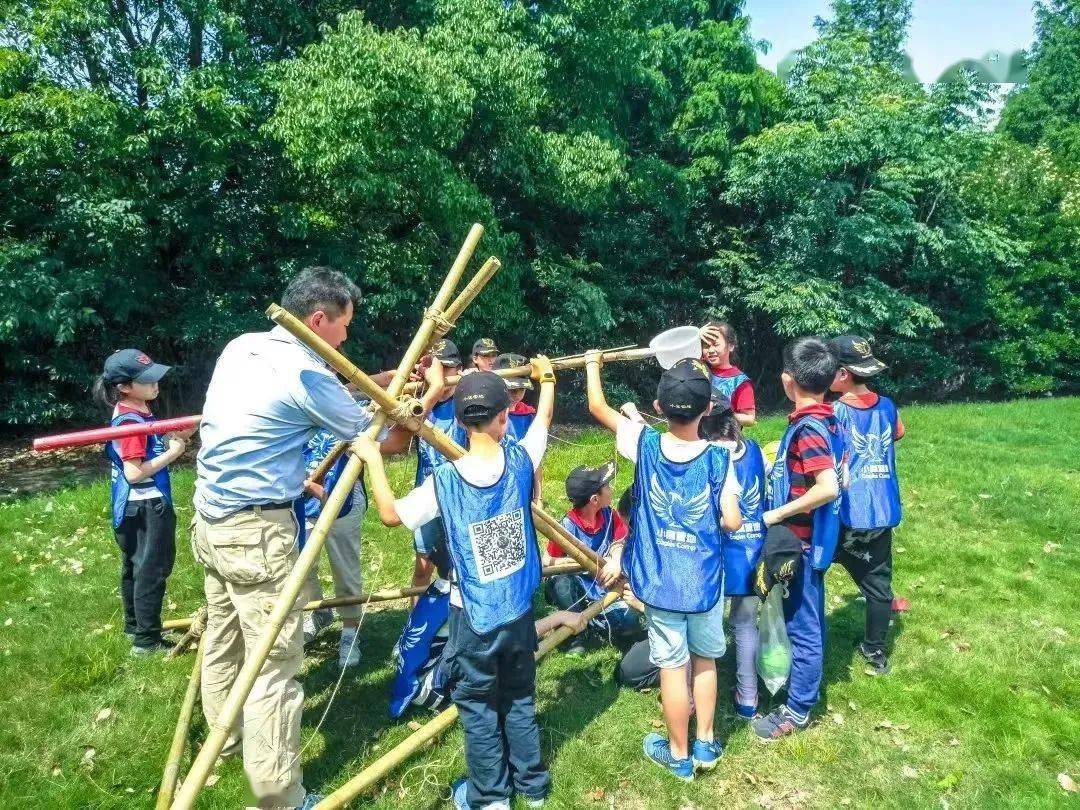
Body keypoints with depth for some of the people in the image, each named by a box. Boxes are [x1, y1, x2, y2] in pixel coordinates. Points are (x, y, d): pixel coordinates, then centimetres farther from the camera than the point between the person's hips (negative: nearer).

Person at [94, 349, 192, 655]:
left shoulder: (138, 412, 7)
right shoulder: (130, 421, -22)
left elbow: (151, 448, 13)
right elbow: (134, 473, -25)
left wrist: (178, 435, -2)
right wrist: (173, 452, -21)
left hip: (136, 506, 10)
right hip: (147, 507, -10)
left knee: (134, 566, 20)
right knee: (152, 570, -2)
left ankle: (134, 625, 35)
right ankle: (147, 640, 6)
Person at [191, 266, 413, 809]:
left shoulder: (240, 347, 7)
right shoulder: (305, 374, -18)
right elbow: (387, 442, -8)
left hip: (210, 519, 9)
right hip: (257, 530, -9)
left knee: (221, 638, 23)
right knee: (273, 663, -1)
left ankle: (227, 738, 43)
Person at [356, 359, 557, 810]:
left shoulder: (444, 482, -17)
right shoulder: (521, 460, -11)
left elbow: (391, 515, -3)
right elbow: (543, 419, 10)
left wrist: (373, 460, 4)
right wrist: (546, 378, 28)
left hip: (473, 618, -3)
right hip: (519, 611, 3)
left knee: (478, 707, 14)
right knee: (520, 700, 20)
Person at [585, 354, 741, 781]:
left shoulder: (644, 444, -12)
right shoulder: (719, 458, -14)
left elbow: (598, 407, 1)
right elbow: (732, 521, -12)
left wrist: (592, 365, 17)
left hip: (659, 580, 0)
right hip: (704, 579, 0)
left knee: (672, 666, 11)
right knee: (705, 659, 21)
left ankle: (679, 755, 28)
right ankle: (705, 745, 35)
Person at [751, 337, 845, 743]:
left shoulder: (807, 427, -23)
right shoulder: (829, 419, 4)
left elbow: (828, 488, -32)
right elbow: (838, 479, 12)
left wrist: (775, 514, -24)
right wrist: (782, 472, 15)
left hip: (801, 539, -9)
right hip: (816, 536, 9)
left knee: (802, 624, 3)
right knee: (810, 618, 22)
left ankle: (796, 711, 16)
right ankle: (807, 686, 39)